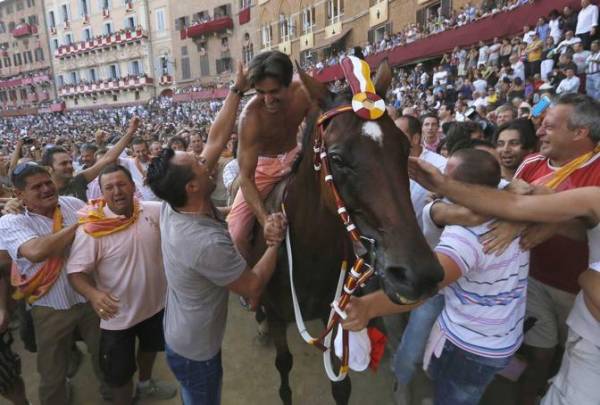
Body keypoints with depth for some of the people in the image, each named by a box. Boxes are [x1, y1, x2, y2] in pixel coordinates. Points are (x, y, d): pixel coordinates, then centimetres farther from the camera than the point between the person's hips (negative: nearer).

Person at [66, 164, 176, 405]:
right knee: (120, 373, 14)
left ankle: (145, 383, 61)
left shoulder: (155, 211, -12)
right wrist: (93, 294, -40)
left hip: (155, 302, 5)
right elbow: (75, 272, -21)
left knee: (150, 346, 31)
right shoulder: (91, 227, -23)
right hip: (118, 314, -5)